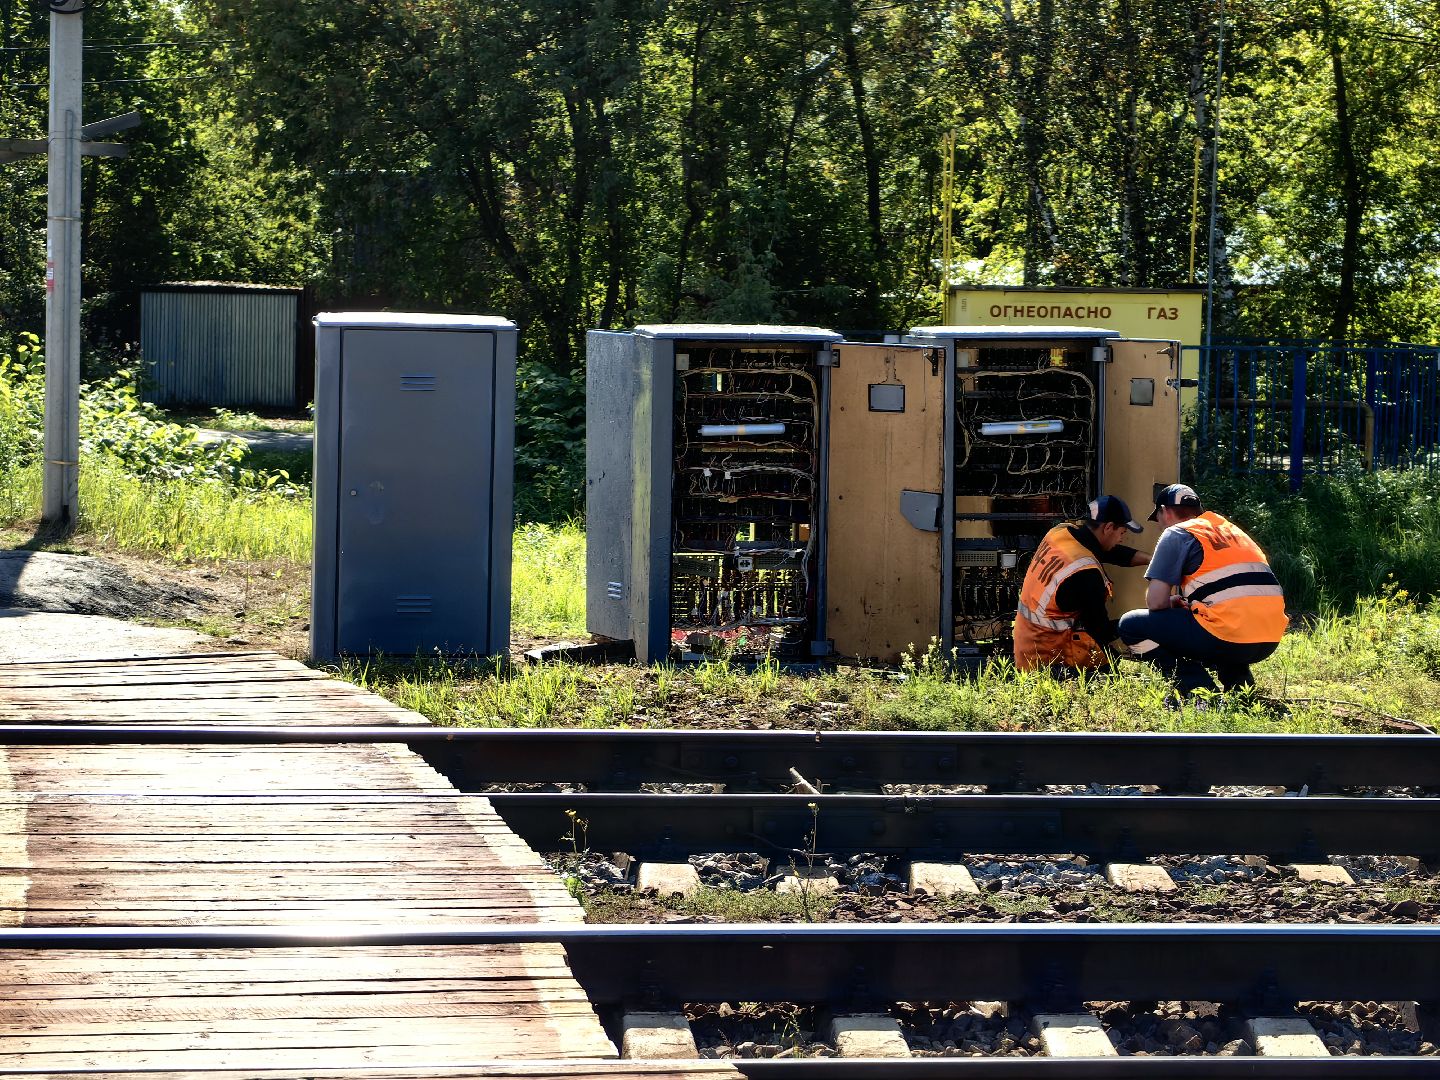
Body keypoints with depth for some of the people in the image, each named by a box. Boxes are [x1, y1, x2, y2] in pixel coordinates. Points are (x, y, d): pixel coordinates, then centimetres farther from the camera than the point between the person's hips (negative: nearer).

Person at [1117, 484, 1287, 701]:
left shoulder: (1176, 533, 5)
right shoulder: (1233, 530, 26)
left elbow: (1155, 602, -2)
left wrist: (1173, 602, 20)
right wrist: (1187, 603, 32)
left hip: (1227, 638, -7)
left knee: (1131, 625, 8)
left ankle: (1195, 686, -7)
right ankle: (1239, 684, 15)